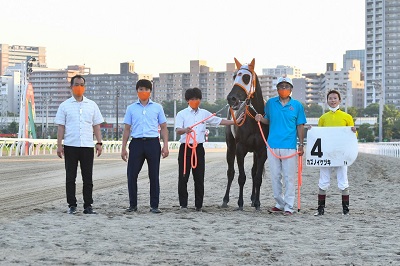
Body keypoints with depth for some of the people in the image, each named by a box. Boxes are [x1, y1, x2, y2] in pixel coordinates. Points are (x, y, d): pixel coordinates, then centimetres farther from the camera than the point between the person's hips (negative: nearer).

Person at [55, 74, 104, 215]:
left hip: (87, 146, 1)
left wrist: (99, 143, 3)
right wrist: (59, 145, -3)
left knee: (88, 177, 2)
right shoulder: (65, 106, 5)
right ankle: (72, 205, 10)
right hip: (70, 146, -1)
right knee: (70, 178, 3)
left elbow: (96, 125, 12)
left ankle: (88, 206, 7)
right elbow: (61, 127, 4)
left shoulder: (92, 105, 11)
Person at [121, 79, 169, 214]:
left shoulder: (157, 107, 9)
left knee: (154, 175, 2)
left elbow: (163, 128, 10)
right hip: (136, 142, 1)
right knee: (132, 175, -2)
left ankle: (154, 205, 9)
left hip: (153, 143, -1)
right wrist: (123, 148, 7)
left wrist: (165, 146, -1)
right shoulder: (131, 108, 11)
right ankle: (133, 205, 10)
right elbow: (127, 129, 12)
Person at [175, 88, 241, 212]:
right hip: (185, 147, -3)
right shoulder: (182, 114, 0)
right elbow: (177, 130, -14)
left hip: (199, 148, 3)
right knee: (183, 177, -2)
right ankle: (183, 204, 5)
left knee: (199, 177, 4)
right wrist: (185, 130, -35)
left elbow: (219, 121, 15)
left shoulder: (204, 113, 12)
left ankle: (199, 205, 10)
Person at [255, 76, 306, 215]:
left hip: (289, 147, -2)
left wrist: (301, 145, 2)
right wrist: (260, 119, -6)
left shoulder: (297, 105, 3)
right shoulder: (271, 103, 7)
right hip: (272, 146, 3)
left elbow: (300, 126, 5)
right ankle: (279, 204, 20)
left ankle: (288, 206, 4)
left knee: (289, 177, -1)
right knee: (275, 177, 9)